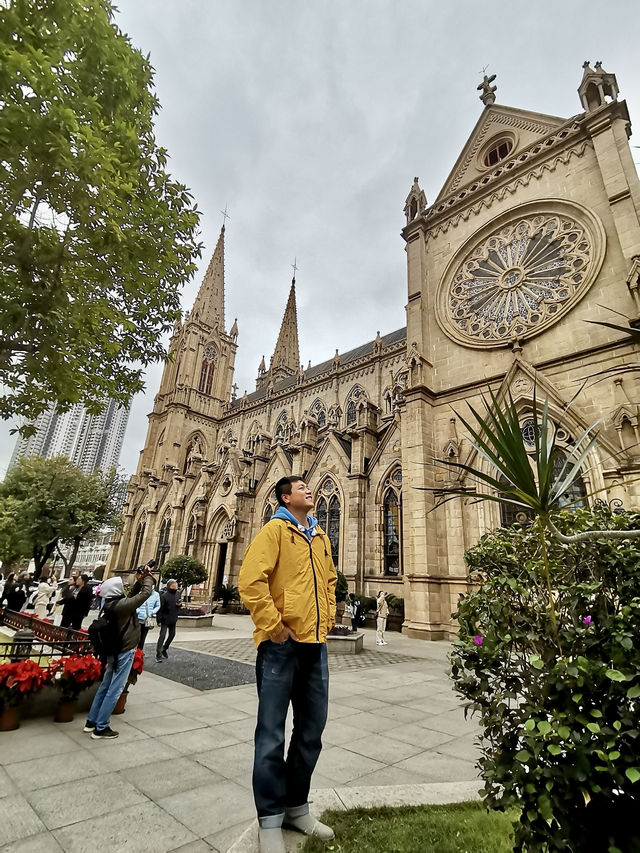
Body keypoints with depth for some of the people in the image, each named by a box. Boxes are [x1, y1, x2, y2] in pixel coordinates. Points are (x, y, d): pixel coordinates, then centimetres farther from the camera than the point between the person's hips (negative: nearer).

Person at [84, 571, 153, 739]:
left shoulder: (110, 604, 2)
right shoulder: (121, 605, -25)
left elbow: (131, 597, 12)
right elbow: (146, 593, -23)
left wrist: (139, 581, 4)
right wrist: (148, 577, -7)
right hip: (125, 651, -9)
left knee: (105, 686, 20)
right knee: (115, 689, 2)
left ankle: (91, 721, 31)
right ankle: (101, 728, 10)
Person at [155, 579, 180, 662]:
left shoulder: (176, 594, 5)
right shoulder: (164, 595, -17)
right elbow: (160, 608, -16)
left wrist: (179, 605, -5)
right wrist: (159, 620, -16)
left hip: (173, 620, 7)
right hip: (165, 620, -7)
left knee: (172, 635, 16)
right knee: (162, 636, -5)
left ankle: (164, 649, 35)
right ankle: (158, 654, 4)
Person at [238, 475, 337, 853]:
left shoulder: (321, 537, 14)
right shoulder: (275, 529, -8)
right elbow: (251, 580, -18)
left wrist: (327, 618, 14)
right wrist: (273, 626, -16)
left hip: (316, 645, 7)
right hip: (282, 645, -7)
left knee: (312, 731, 18)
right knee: (272, 734, 5)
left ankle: (297, 806, 37)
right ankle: (270, 820, 24)